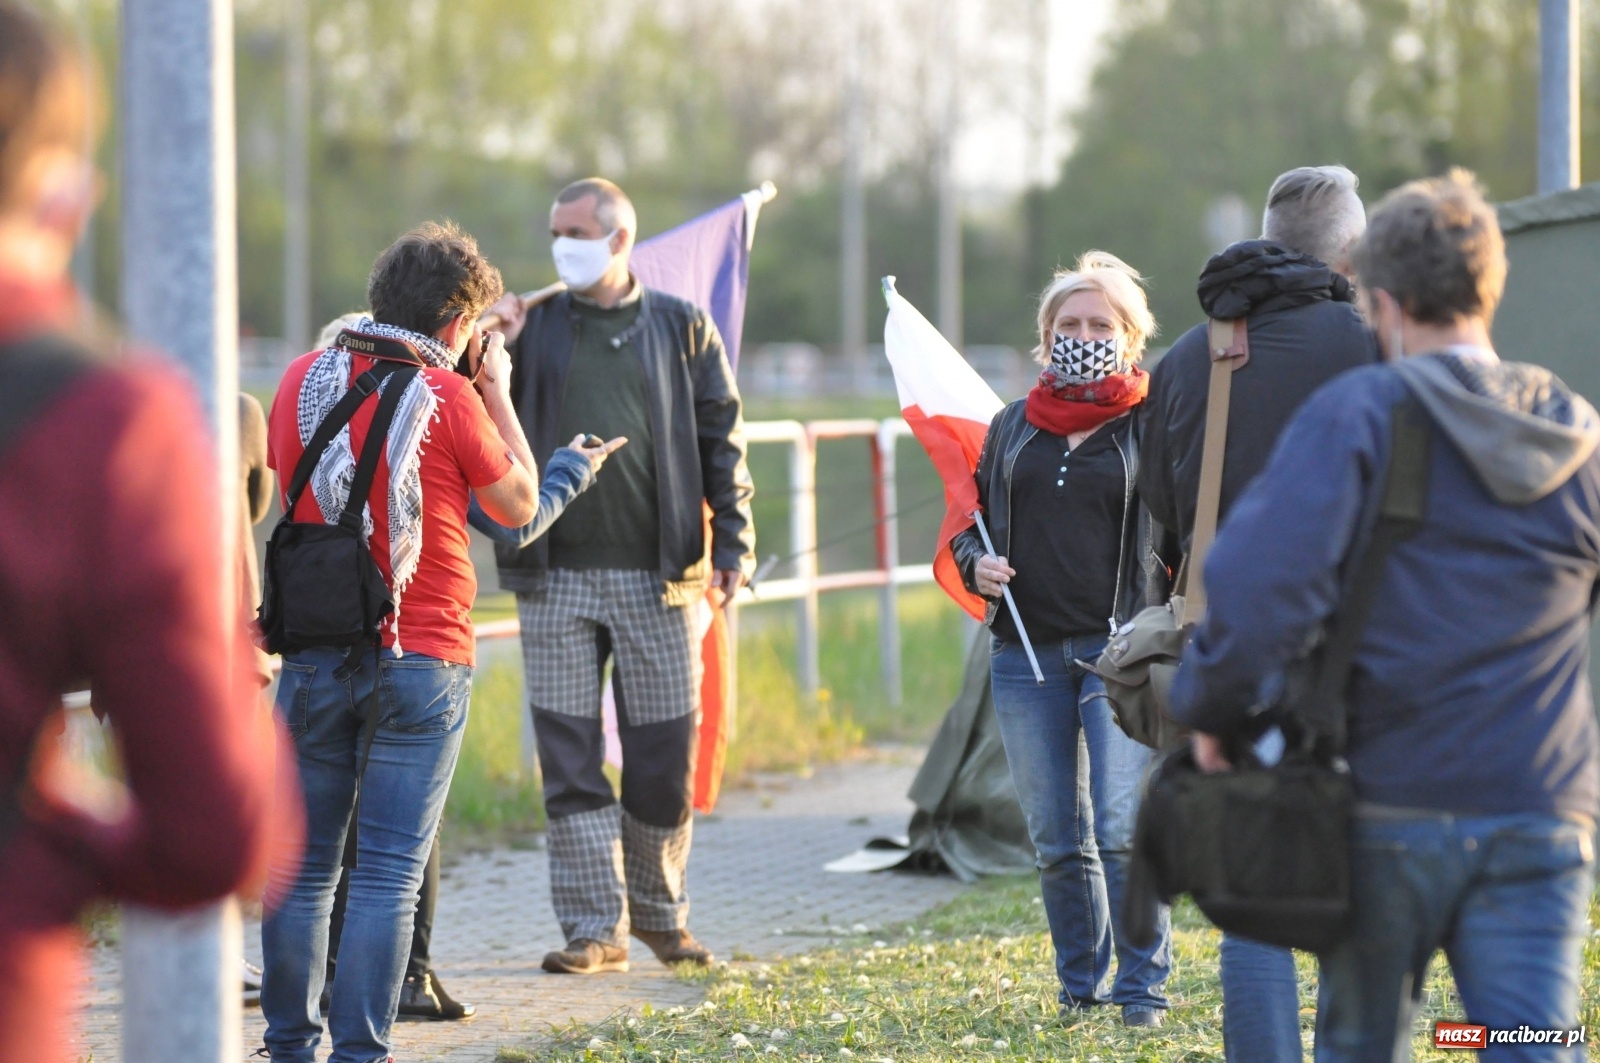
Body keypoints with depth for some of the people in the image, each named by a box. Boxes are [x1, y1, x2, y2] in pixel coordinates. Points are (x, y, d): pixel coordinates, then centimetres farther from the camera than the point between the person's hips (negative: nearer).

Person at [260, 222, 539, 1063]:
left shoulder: (305, 379, 4)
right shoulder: (447, 397, -8)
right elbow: (518, 504, 3)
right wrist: (496, 391, 13)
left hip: (313, 656, 4)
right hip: (420, 659, -4)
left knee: (302, 863, 11)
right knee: (389, 873, -1)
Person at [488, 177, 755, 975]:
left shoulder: (681, 329, 8)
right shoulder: (532, 327, 9)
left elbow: (721, 442, 8)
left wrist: (733, 543, -1)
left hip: (658, 577, -1)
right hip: (557, 578, 1)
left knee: (663, 759, 3)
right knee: (569, 759, -1)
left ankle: (660, 911, 20)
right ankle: (595, 925, 5)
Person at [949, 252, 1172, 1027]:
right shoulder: (1013, 427, 15)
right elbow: (969, 520, 22)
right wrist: (975, 564, 1)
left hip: (1121, 648, -4)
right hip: (1026, 652, 4)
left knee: (1122, 830, -13)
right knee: (1056, 841, 7)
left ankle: (1143, 986, -1)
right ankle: (1082, 984, 20)